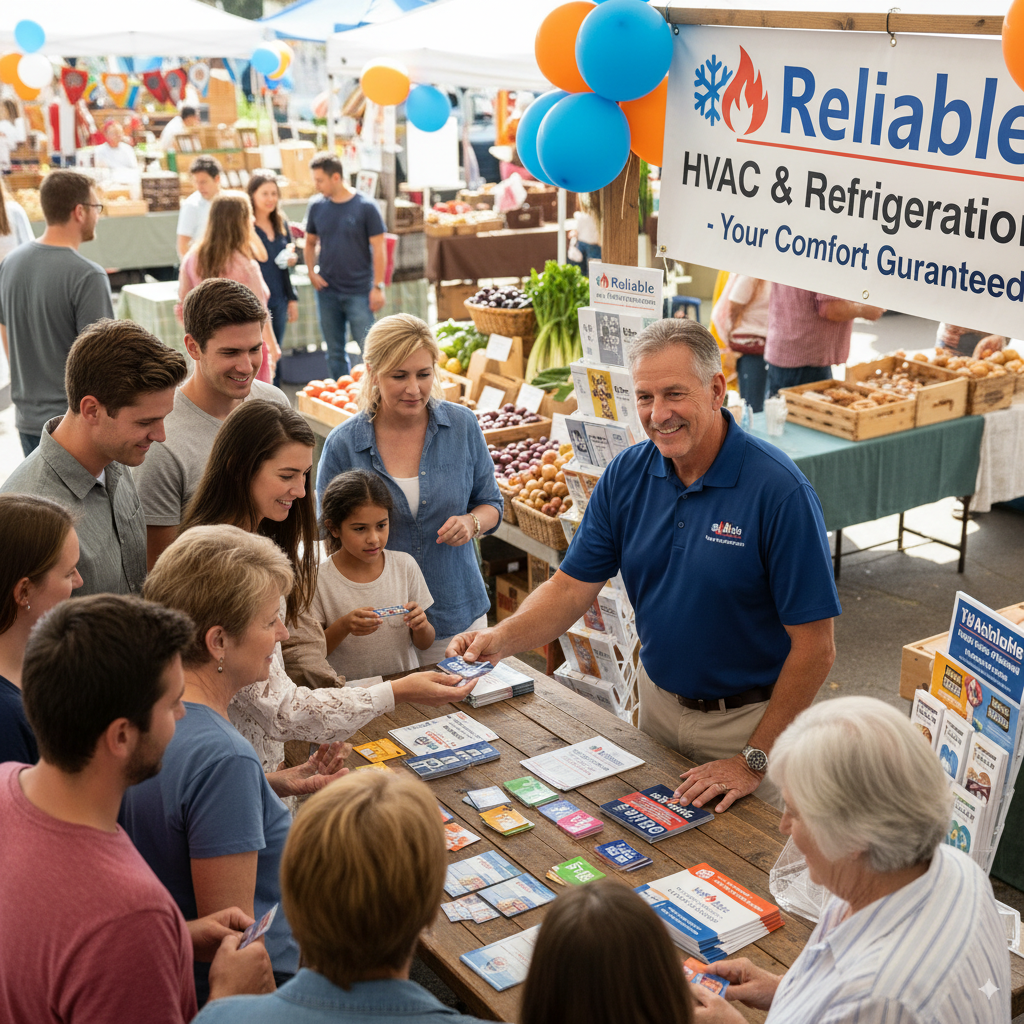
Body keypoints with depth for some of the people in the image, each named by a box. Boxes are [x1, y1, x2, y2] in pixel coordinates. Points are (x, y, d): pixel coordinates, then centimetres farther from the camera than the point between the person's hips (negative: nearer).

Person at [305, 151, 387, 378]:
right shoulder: (316, 206, 4)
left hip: (359, 291, -4)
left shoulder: (365, 207, -8)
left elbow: (378, 249, -6)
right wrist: (311, 272, 1)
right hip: (327, 292, 4)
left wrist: (378, 287, -9)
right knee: (334, 352, 11)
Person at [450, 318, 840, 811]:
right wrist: (503, 636, -24)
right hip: (657, 703, 5)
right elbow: (572, 585, -4)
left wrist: (755, 760, -20)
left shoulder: (779, 490, -24)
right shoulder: (626, 475, -7)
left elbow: (814, 647, -22)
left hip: (748, 719, -5)